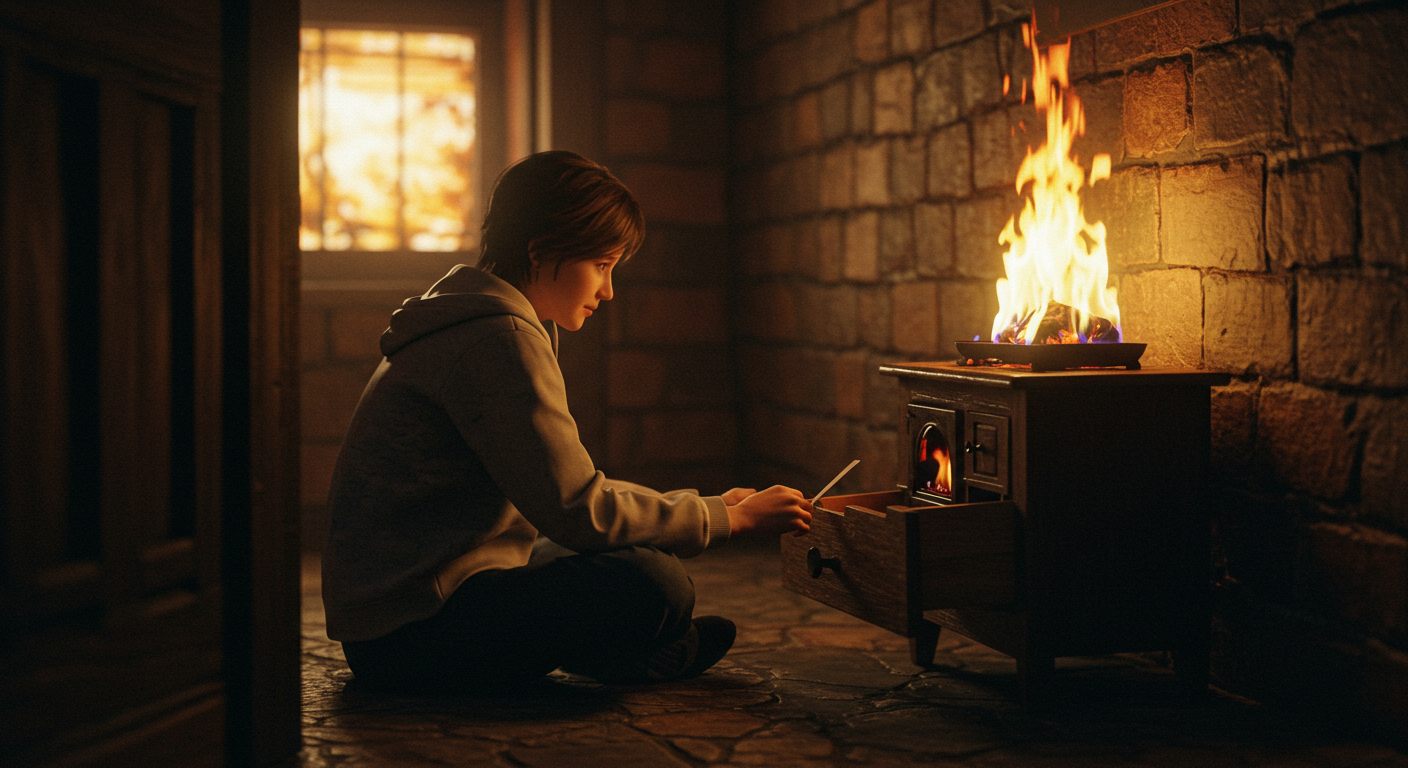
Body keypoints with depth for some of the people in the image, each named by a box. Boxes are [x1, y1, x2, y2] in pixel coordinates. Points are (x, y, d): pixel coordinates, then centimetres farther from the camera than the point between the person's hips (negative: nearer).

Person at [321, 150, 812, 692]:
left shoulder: (469, 327, 16)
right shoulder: (502, 341, -18)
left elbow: (560, 490, 16)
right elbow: (579, 511, -21)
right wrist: (731, 517, -12)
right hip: (407, 636, -11)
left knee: (646, 558, 22)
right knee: (651, 585, -24)